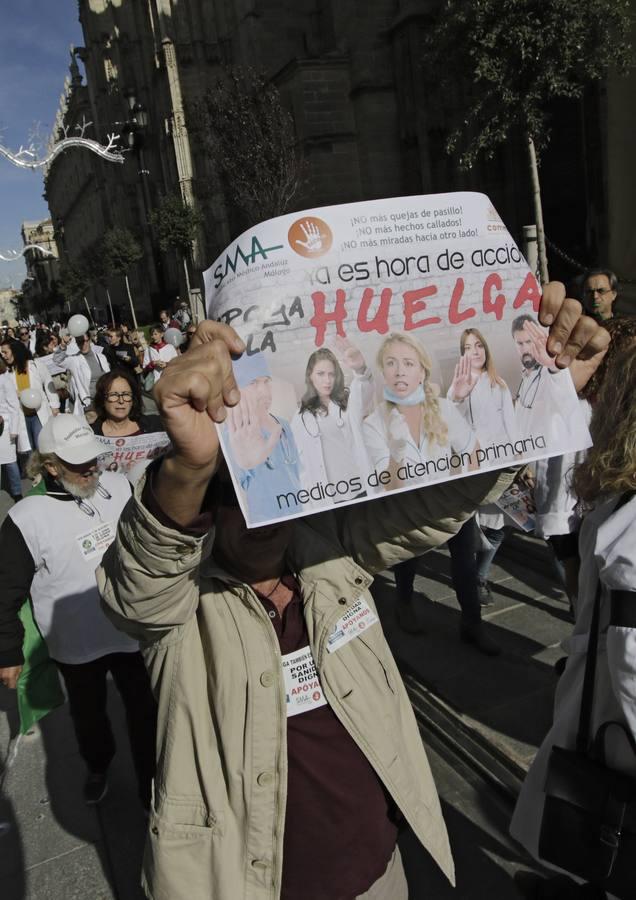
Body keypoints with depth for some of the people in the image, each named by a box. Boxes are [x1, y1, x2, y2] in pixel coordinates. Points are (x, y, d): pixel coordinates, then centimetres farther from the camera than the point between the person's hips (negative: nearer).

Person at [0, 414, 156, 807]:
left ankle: (153, 784, 37)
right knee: (88, 716, 23)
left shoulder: (118, 485, -9)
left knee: (146, 713, 14)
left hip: (133, 631, 2)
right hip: (77, 646, -1)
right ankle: (98, 767, 53)